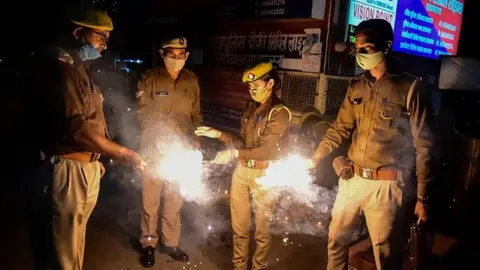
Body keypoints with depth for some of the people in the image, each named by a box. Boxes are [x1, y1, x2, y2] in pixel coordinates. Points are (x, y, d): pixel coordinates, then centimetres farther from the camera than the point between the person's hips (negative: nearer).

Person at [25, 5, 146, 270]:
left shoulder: (79, 68, 17)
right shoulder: (59, 68, -15)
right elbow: (75, 127, -23)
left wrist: (95, 158, 14)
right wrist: (121, 153, -17)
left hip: (85, 169, 10)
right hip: (64, 172, -10)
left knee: (74, 246, 20)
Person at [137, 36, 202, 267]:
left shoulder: (192, 82, 5)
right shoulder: (149, 79, -5)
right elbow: (144, 115, -8)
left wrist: (195, 141, 1)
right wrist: (158, 138, -19)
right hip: (154, 149, -3)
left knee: (175, 199, 14)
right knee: (151, 199, 7)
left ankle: (170, 243, 30)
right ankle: (148, 244, 26)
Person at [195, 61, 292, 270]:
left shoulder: (280, 112, -12)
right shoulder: (250, 109, 9)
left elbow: (268, 149, -20)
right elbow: (242, 142, 9)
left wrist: (234, 153, -28)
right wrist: (218, 134, -2)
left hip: (264, 175, -6)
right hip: (242, 171, 6)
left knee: (262, 226, 10)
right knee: (239, 224, 15)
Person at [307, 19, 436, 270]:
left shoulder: (411, 87, -8)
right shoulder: (356, 86, 6)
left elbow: (424, 145, -6)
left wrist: (422, 196, -5)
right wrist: (316, 157, 4)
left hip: (386, 185, -5)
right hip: (351, 179, 5)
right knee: (336, 239, 20)